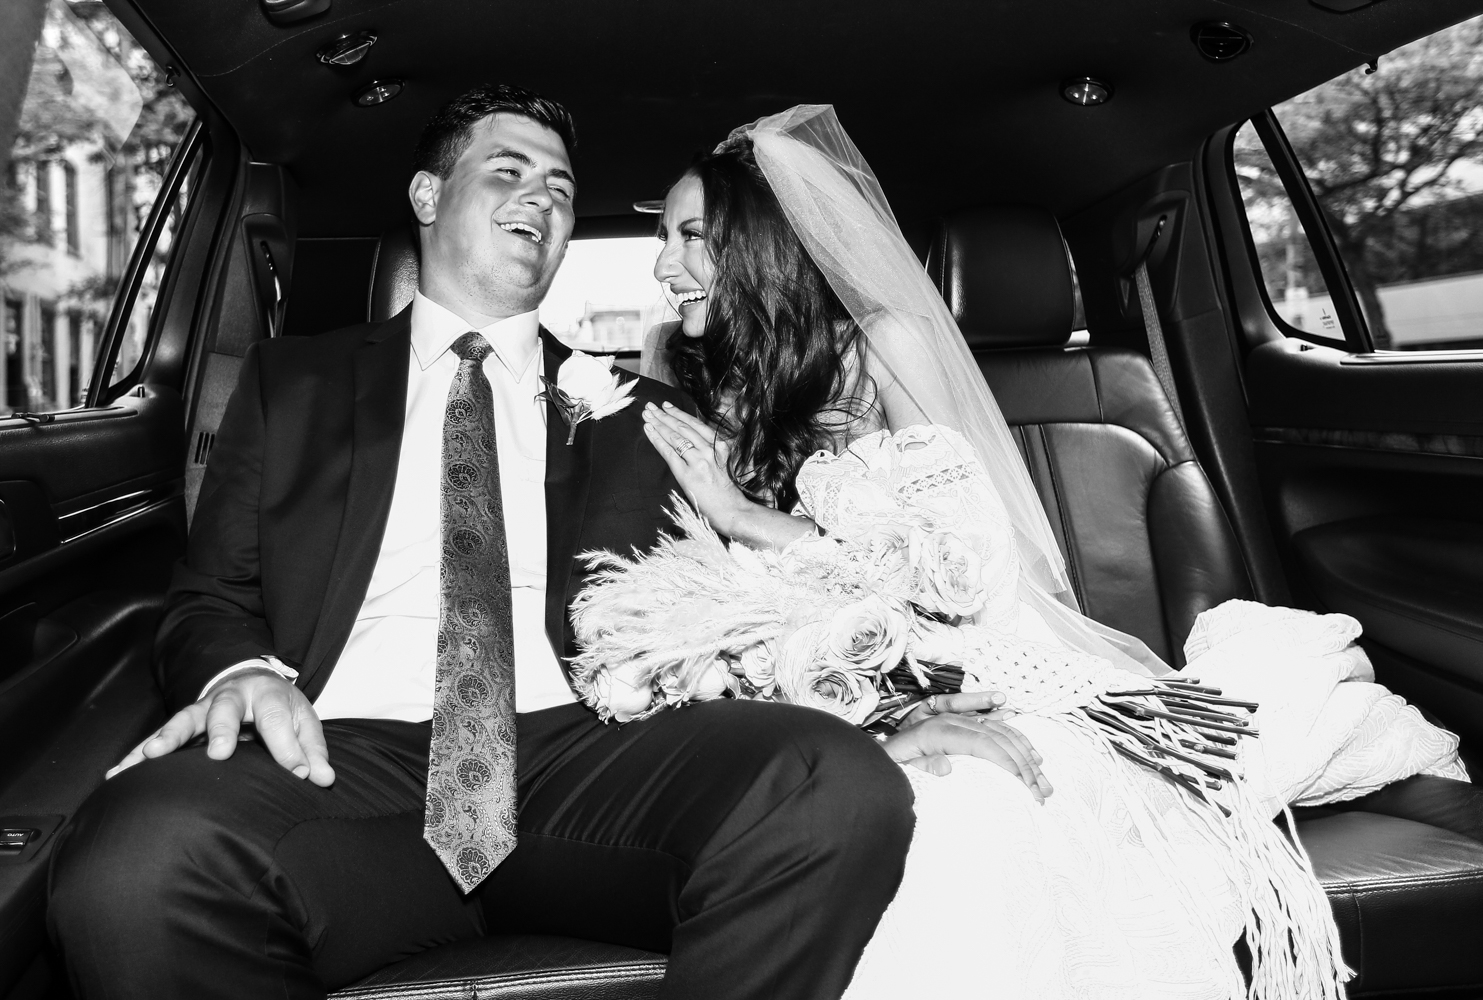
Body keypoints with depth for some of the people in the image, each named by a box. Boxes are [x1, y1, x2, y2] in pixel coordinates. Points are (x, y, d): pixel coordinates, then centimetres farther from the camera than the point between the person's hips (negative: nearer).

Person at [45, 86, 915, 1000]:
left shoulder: (635, 408, 21)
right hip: (345, 751, 0)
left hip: (582, 747, 2)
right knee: (138, 863, -35)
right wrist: (246, 674, -8)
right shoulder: (292, 383, 21)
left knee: (842, 788, -29)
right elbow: (211, 599, 16)